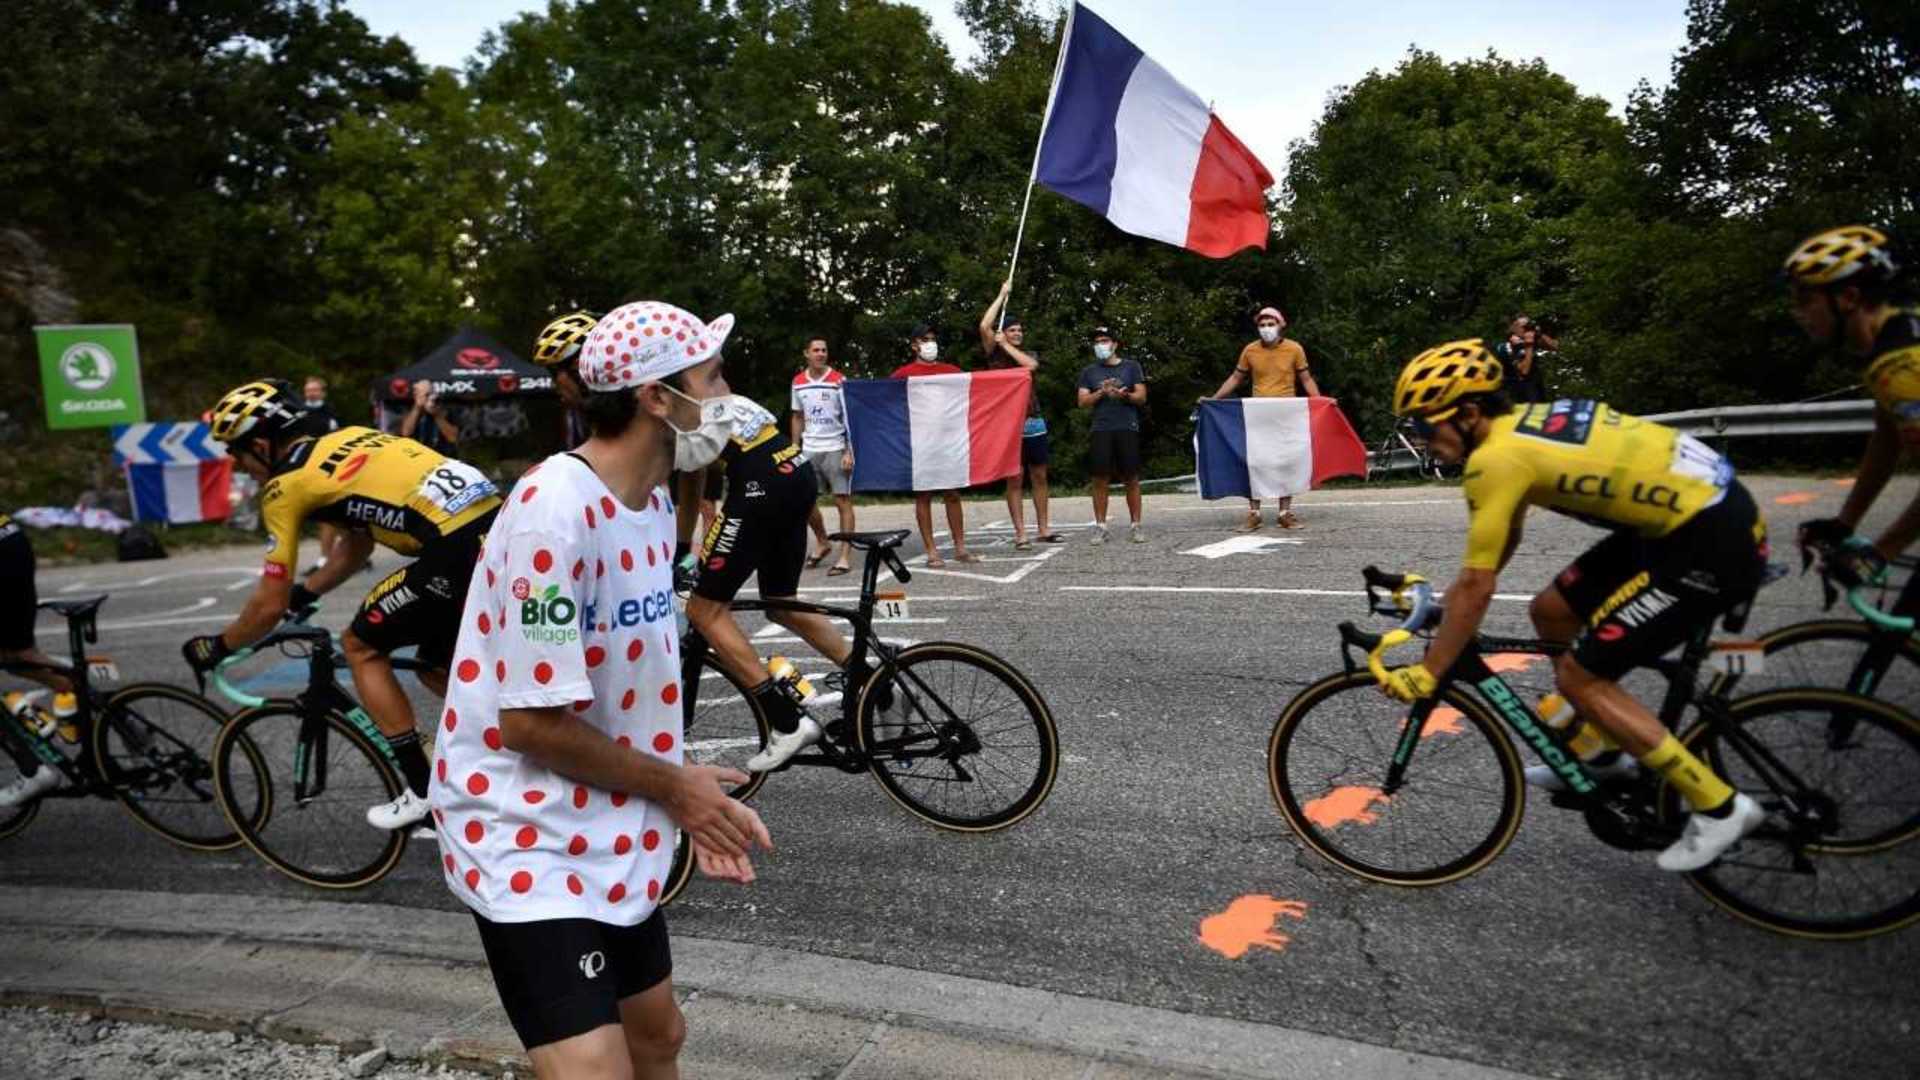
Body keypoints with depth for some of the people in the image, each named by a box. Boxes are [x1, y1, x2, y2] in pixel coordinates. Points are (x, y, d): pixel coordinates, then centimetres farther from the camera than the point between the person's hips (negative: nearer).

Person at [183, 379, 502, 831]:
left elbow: (271, 605, 10)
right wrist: (304, 592, 46)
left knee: (360, 646, 13)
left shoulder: (286, 484, 5)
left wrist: (217, 647, 27)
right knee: (436, 668, 24)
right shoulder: (349, 440, 27)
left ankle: (425, 792, 13)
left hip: (459, 550, -8)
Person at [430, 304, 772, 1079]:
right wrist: (672, 785, -12)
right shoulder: (556, 512, -25)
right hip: (528, 840, -9)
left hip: (607, 832, 9)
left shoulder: (651, 500, 2)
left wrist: (694, 802, 3)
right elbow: (535, 722, -24)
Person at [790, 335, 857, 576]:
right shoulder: (798, 382, 8)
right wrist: (794, 448, 11)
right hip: (809, 450, 5)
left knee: (843, 500, -4)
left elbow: (848, 418, -5)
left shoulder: (838, 381, -5)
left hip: (836, 449, -5)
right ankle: (823, 543, 28)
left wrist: (849, 452, -12)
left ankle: (845, 557, -1)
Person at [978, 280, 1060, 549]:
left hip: (1034, 423, 4)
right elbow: (984, 326, -11)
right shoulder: (995, 355, 4)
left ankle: (1043, 529, 15)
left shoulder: (1029, 354, 14)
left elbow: (1030, 365, -10)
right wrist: (1002, 294, -3)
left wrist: (1007, 345, -4)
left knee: (1039, 476, 7)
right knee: (1014, 479, -4)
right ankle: (1020, 533, -1)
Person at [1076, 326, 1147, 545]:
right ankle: (1100, 527, 1)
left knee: (1132, 479, -2)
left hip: (1127, 429, -1)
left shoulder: (1131, 367, 11)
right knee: (1100, 479, -3)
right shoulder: (1088, 371, 14)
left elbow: (1142, 396, 5)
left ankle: (1136, 526, 3)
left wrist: (1124, 395, -14)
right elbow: (1083, 401, 6)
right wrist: (1102, 392, -9)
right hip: (1101, 430, 1)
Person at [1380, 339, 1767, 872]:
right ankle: (1598, 749, 32)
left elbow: (1478, 587, -16)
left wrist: (1427, 673, -8)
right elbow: (1503, 540, 22)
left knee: (1579, 676, -4)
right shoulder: (1521, 423, 9)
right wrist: (1452, 597, 24)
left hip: (1712, 543, -10)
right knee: (1551, 612, 17)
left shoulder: (1494, 457, -19)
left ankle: (1718, 807, 5)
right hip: (1686, 514, 10)